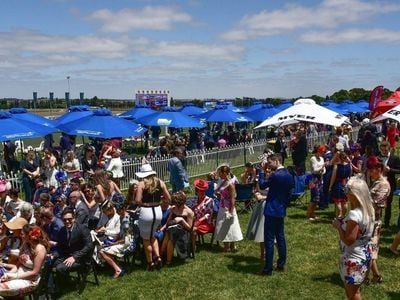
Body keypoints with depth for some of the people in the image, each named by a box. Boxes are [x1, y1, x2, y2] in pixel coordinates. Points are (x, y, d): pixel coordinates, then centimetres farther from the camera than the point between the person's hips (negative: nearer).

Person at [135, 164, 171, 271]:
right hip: (158, 211, 4)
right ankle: (157, 256, 14)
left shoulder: (142, 184, -8)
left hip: (146, 212, -4)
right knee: (152, 236, 27)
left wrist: (143, 203, 6)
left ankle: (150, 263, 20)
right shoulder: (160, 182, 2)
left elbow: (138, 200, -16)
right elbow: (168, 199, 4)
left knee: (146, 239, 13)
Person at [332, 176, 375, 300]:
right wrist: (343, 223, 4)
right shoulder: (368, 210, -1)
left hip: (353, 259, -9)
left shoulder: (354, 214, -29)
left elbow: (348, 240, -27)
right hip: (363, 255, 9)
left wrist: (338, 225, -14)